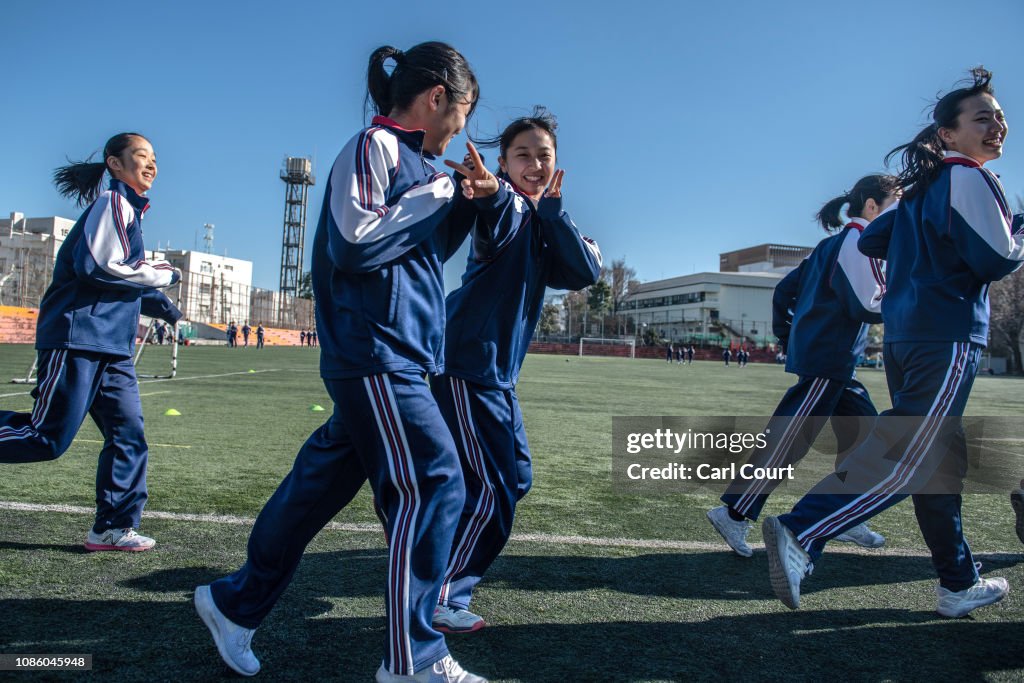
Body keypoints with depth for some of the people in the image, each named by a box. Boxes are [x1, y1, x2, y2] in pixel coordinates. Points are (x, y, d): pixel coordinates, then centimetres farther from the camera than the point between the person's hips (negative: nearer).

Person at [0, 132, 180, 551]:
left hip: (111, 349, 9)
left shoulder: (128, 210, 23)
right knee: (47, 439, -7)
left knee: (129, 435, 4)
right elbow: (99, 265, -18)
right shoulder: (113, 203, -5)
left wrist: (156, 303, 12)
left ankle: (112, 528, 9)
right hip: (78, 338, -9)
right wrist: (163, 275, -8)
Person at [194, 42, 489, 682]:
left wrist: (467, 202, 13)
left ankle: (236, 603, 30)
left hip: (397, 357, 10)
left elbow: (430, 249, 28)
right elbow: (355, 241, -20)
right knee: (432, 484, -9)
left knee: (323, 481, 14)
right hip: (375, 350, -10)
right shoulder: (374, 146, -7)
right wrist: (433, 195, -10)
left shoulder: (411, 158, 20)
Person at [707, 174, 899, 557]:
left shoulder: (833, 243, 19)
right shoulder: (857, 240, -8)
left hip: (835, 366, 10)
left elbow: (785, 289, 19)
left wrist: (788, 337, 21)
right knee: (786, 441, -9)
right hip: (826, 363, -10)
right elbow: (867, 306, -16)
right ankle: (734, 514, -4)